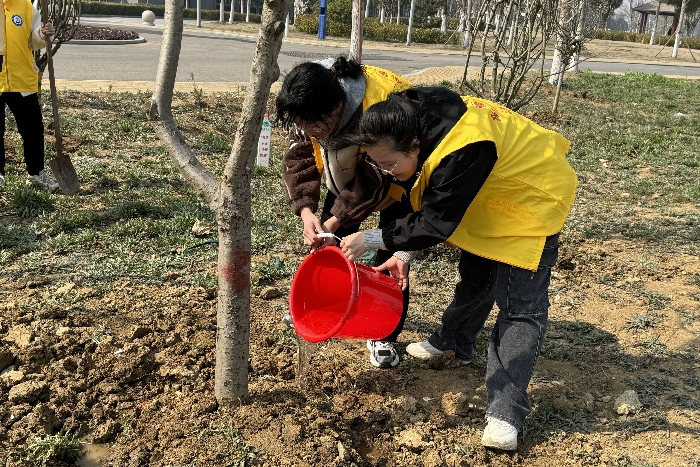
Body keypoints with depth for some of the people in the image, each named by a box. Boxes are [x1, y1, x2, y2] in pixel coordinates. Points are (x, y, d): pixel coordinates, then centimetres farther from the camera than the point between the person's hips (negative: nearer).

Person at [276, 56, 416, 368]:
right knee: (325, 239, 8)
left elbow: (375, 181, -34)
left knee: (392, 256, -8)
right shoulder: (309, 107, -25)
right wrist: (306, 210, -33)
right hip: (349, 173, 6)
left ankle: (384, 336, 7)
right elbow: (300, 158, -19)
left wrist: (337, 219, -34)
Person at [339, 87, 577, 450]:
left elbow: (436, 223, -31)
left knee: (519, 305, -11)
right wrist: (404, 253, -4)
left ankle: (505, 413, -9)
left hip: (533, 199, -9)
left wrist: (371, 240, -24)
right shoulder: (417, 122, -12)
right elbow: (426, 205, 0)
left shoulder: (462, 153, -40)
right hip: (497, 193, 9)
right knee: (474, 274, 23)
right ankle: (453, 340, 46)